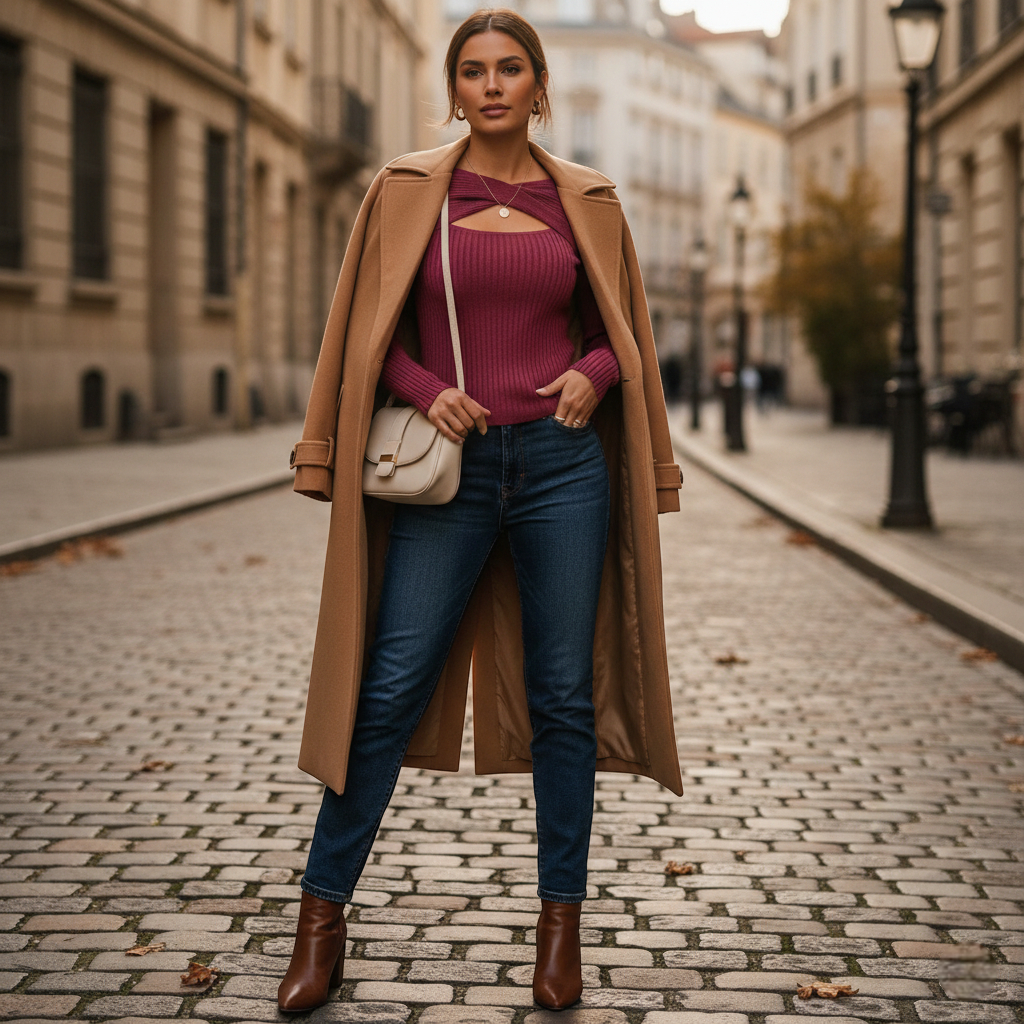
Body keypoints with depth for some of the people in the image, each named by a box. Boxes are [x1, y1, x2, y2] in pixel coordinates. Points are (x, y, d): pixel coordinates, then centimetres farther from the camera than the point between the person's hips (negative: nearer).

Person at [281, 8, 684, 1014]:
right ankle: (321, 919, 7)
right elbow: (366, 332, 8)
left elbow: (621, 327, 16)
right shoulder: (407, 190, 6)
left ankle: (561, 921, 16)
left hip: (561, 462, 1)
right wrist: (425, 389, -9)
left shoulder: (585, 200, 9)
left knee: (562, 696, 4)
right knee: (389, 688, -4)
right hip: (450, 467, -1)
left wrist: (593, 373, -4)